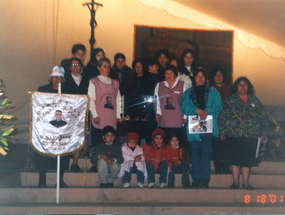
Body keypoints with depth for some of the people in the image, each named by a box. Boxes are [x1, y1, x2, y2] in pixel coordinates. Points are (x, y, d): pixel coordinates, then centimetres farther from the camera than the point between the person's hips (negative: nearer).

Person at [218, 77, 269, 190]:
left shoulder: (254, 100, 12)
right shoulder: (231, 100, 6)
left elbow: (263, 116, 15)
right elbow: (223, 116, 2)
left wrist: (264, 131, 9)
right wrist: (222, 131, -5)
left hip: (251, 135, 2)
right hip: (234, 135, -1)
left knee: (247, 159, 3)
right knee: (235, 158, -1)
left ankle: (246, 182, 12)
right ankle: (235, 182, 9)